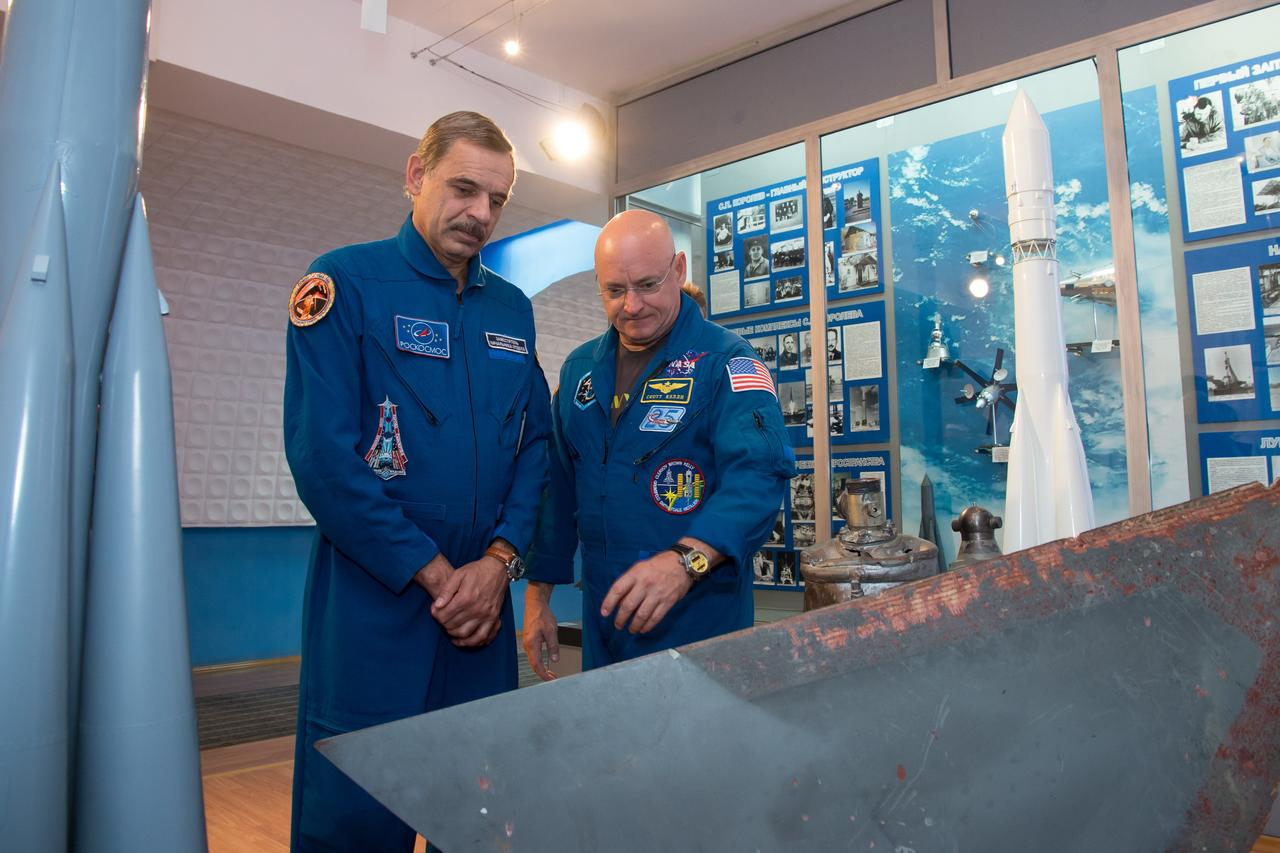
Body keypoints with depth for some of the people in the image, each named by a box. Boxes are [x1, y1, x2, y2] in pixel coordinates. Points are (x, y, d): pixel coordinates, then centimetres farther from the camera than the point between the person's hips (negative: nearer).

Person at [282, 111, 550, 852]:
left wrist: (500, 560, -6)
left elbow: (536, 441, 9)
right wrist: (433, 573, -13)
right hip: (372, 601, -5)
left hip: (482, 600, 6)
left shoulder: (512, 308, 11)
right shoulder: (344, 284, -6)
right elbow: (322, 453, -14)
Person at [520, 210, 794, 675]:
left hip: (701, 617, -5)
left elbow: (759, 471, -24)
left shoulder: (725, 359, -10)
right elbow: (558, 487, 11)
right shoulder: (579, 368, 8)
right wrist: (537, 594, 8)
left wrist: (686, 559, -38)